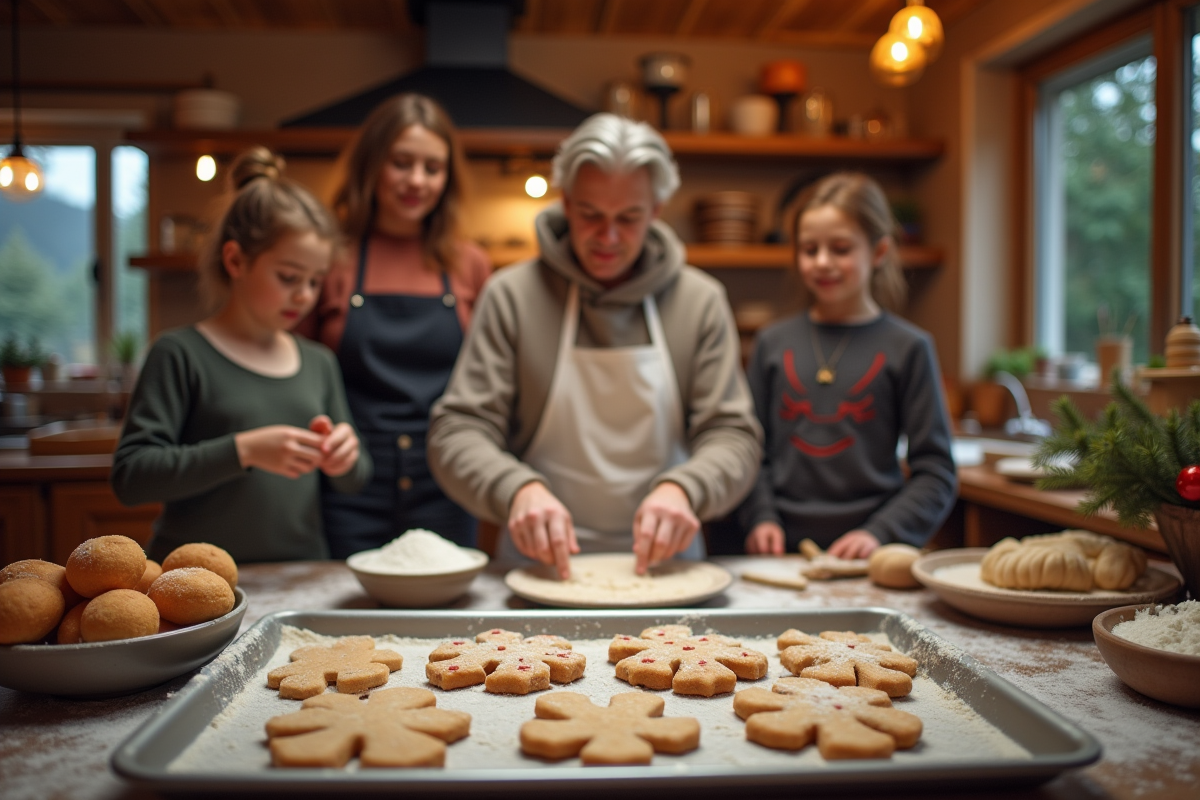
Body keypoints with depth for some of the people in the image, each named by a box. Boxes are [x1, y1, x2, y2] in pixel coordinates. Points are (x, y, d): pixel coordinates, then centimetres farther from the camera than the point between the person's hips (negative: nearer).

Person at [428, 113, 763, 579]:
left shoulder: (700, 301, 4)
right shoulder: (512, 296, 0)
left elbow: (733, 435, 2)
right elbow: (457, 431, -3)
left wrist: (683, 488, -19)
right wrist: (518, 488, -23)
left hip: (661, 564, 2)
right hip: (541, 565, -1)